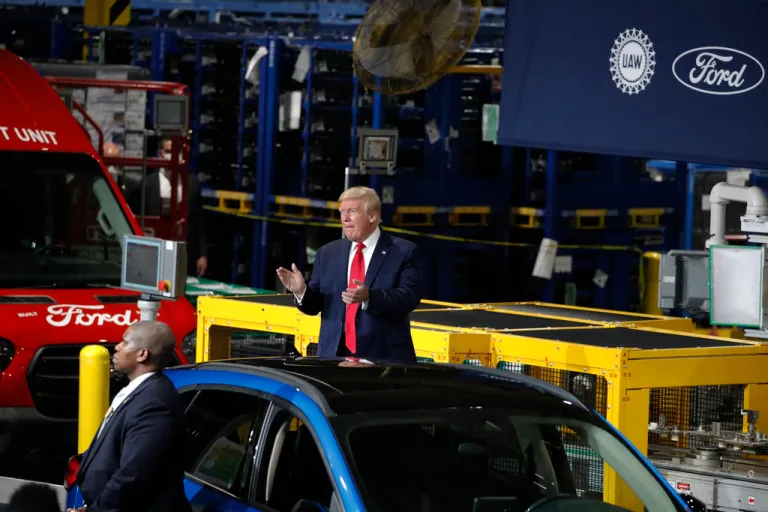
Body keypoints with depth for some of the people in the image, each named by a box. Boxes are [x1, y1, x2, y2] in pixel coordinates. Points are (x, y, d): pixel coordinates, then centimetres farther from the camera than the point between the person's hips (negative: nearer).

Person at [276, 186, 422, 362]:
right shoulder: (328, 253, 12)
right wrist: (301, 290, -13)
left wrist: (369, 297, -28)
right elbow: (315, 304, 11)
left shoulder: (404, 252, -1)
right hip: (334, 355, 4)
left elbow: (411, 296, -13)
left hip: (385, 358, -3)